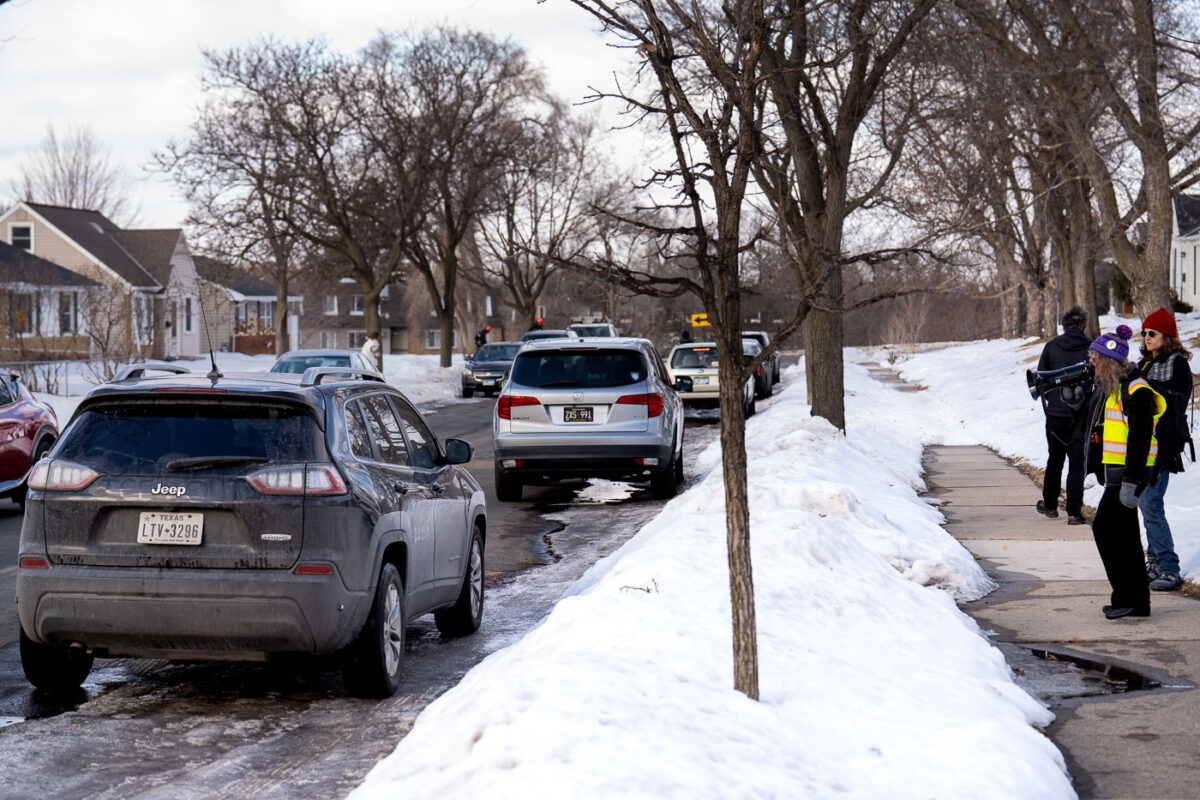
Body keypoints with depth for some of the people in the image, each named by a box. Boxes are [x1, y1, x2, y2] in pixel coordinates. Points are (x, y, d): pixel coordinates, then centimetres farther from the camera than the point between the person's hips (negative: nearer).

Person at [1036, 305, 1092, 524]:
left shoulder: (1051, 347, -1)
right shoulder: (1091, 348, -8)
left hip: (1055, 413, 2)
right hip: (1081, 415, -2)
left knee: (1054, 459, 19)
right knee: (1077, 463, 2)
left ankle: (1050, 504, 30)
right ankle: (1074, 512, -2)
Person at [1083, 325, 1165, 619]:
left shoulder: (1136, 391, -18)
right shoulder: (1109, 386, 13)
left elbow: (1140, 440, -21)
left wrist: (1131, 482, -24)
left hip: (1130, 470, -10)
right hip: (1114, 469, 10)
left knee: (1105, 526, -12)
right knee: (1125, 532, 11)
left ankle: (1129, 597, -8)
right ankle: (1137, 601, 17)